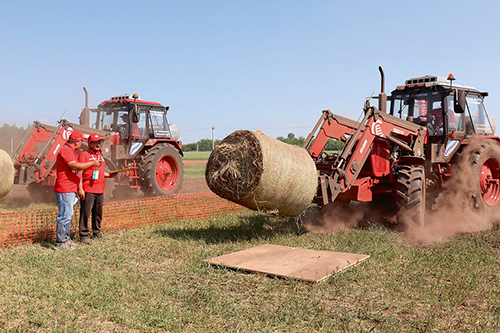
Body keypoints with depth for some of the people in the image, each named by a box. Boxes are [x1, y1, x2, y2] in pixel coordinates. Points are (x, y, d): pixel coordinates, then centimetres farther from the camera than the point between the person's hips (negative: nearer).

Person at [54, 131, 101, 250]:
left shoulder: (71, 151, 20)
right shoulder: (66, 150, -14)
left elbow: (77, 167, 23)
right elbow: (75, 166, -24)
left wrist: (92, 164, 20)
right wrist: (92, 163, -15)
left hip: (70, 190, 11)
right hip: (65, 190, -11)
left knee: (68, 215, 17)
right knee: (65, 215, -8)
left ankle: (65, 239, 26)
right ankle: (59, 242, -1)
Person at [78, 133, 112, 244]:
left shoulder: (100, 155, 20)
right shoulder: (84, 155, -4)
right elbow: (79, 173, -9)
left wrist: (109, 175, 9)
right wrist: (80, 188, -15)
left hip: (100, 190, 7)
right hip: (88, 191, -7)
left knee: (98, 213, 13)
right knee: (85, 213, -4)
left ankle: (97, 232, 25)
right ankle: (84, 235, 2)